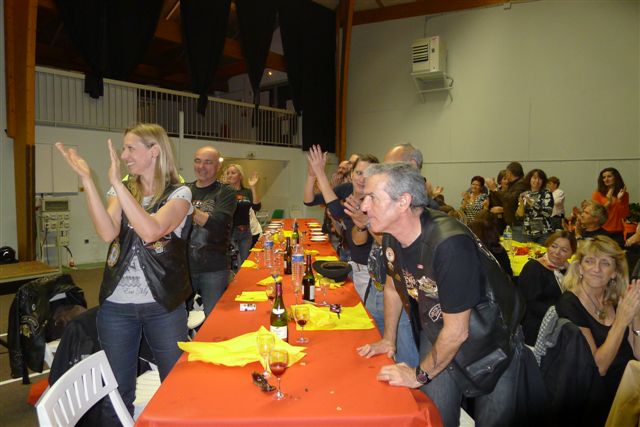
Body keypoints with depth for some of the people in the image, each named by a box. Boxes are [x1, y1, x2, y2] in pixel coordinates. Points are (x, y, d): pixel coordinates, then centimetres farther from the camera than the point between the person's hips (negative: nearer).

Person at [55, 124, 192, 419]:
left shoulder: (179, 193, -6)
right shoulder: (120, 191, 6)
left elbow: (150, 231, -25)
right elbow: (108, 233, -13)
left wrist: (116, 182, -24)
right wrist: (86, 179, -17)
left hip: (163, 305, -3)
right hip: (116, 305, 3)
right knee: (117, 393, 15)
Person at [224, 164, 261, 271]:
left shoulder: (247, 192, 5)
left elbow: (257, 207, -10)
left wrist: (253, 187, -17)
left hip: (245, 232, 4)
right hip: (229, 231, -3)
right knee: (235, 265, -8)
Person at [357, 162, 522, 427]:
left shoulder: (449, 243, -34)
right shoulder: (391, 236, -11)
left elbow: (457, 331, -27)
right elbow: (393, 287, 9)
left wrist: (420, 375, -15)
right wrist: (388, 339, 10)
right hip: (436, 334, 6)